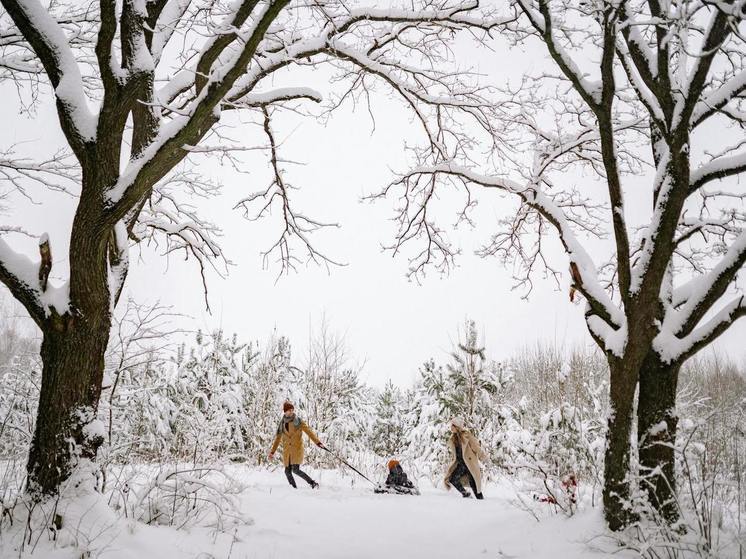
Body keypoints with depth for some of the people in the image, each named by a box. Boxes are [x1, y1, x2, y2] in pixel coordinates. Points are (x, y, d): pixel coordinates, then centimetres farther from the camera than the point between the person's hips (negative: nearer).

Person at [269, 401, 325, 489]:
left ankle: (313, 483, -6)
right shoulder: (282, 424, 9)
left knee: (296, 470, -16)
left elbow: (309, 431, -9)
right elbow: (278, 438, 19)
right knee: (288, 472, -2)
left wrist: (318, 442, -22)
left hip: (297, 449, -4)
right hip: (287, 451, 4)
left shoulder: (298, 421, -2)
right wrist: (272, 451, 21)